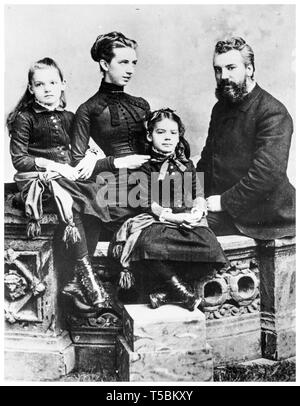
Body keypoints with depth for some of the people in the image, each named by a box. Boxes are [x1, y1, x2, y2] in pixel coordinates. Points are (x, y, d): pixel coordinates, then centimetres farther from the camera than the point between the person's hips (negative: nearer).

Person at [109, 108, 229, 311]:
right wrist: (173, 217, -18)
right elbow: (147, 203, -4)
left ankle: (168, 292, -17)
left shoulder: (187, 165, 17)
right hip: (156, 220, -2)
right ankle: (185, 293, -23)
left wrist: (198, 211, -10)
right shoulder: (146, 167, 6)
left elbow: (198, 194, 14)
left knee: (209, 245, -29)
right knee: (149, 244, -38)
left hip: (188, 218, 3)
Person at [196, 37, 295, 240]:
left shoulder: (273, 113, -13)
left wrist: (225, 201, -19)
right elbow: (208, 158, 21)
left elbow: (268, 172, -23)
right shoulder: (221, 107, 14)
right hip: (219, 207, 8)